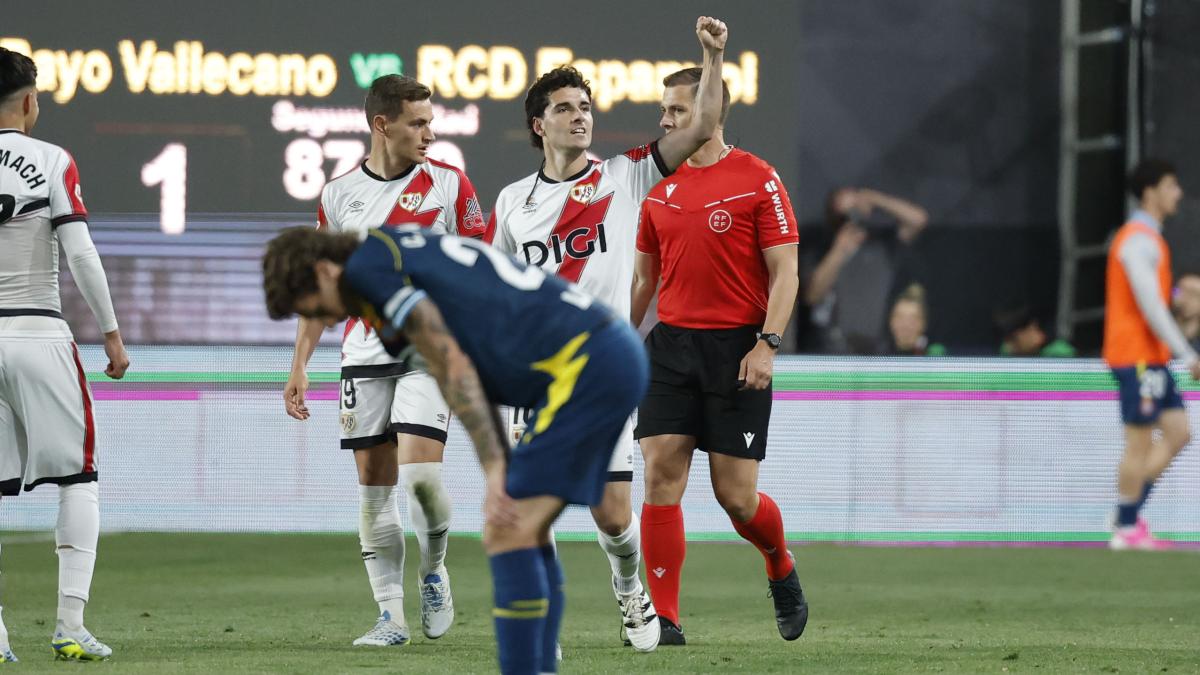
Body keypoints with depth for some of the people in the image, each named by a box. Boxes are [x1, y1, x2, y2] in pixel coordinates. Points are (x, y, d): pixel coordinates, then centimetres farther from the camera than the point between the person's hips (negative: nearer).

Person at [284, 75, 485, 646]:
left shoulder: (449, 185, 1)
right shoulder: (338, 195, 7)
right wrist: (299, 364, 8)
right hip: (365, 356, 3)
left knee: (420, 470, -16)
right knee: (374, 484, 1)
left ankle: (433, 571, 12)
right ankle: (391, 617, 7)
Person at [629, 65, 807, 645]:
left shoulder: (757, 179, -5)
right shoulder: (660, 187, 11)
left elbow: (784, 272, -7)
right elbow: (643, 276, 19)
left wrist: (766, 345, -16)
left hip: (737, 349, -4)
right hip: (672, 344, 4)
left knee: (735, 493, -4)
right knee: (661, 476, -8)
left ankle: (781, 570, 29)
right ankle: (664, 619, -5)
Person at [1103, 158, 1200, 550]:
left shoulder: (1147, 238, 17)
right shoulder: (1138, 240, -15)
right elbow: (1151, 306, -20)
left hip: (1151, 359, 10)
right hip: (1137, 356, -10)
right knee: (1140, 443, -5)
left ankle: (1130, 513, 11)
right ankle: (1126, 530, 3)